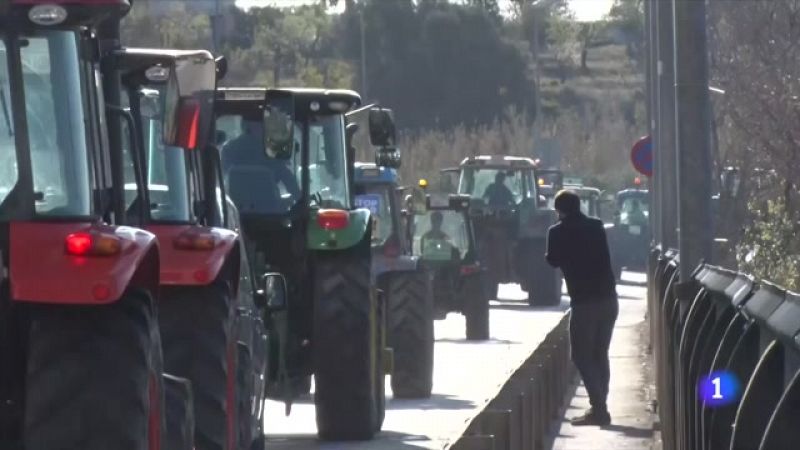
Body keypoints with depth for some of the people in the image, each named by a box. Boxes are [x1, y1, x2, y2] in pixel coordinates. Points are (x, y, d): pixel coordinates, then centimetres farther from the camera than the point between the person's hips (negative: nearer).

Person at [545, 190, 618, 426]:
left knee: (582, 356, -1)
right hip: (608, 298, 6)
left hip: (584, 301, -6)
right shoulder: (596, 226, 10)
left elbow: (553, 260, 3)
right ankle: (599, 408, 16)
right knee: (600, 355, 16)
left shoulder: (558, 232, -6)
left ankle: (598, 409, -14)